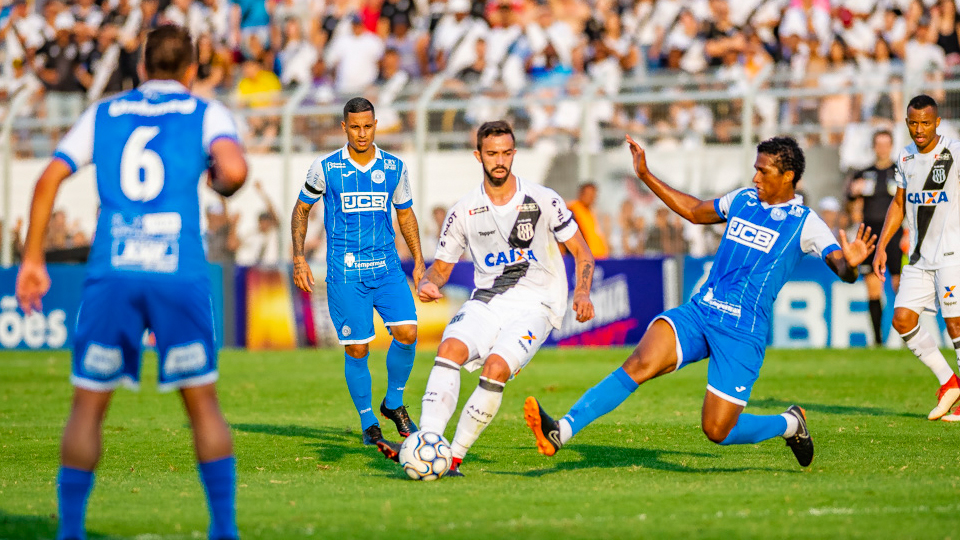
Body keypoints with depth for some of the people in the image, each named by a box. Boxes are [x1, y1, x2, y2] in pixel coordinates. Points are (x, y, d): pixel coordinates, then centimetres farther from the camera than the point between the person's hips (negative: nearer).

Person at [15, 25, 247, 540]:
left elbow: (48, 179, 9)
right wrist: (220, 182, 14)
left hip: (111, 272, 1)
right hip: (180, 272, -1)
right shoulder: (206, 113, 10)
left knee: (88, 406, 8)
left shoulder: (103, 113, 17)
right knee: (203, 404, 9)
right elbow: (234, 170, -10)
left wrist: (32, 259, 13)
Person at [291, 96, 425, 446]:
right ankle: (368, 425, 11)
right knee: (356, 348, -5)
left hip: (387, 265, 2)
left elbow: (405, 213, 18)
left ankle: (394, 403, 10)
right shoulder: (325, 168, -2)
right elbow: (301, 209, 9)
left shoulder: (395, 168, 5)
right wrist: (299, 257, 0)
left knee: (407, 331, -14)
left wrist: (419, 260, 13)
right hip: (345, 270, -2)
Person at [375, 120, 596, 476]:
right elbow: (441, 266, 15)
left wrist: (582, 294, -13)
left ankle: (455, 456, -23)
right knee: (450, 347, -28)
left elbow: (581, 253, 6)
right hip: (487, 302, 3)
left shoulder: (543, 201, -1)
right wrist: (428, 283, -9)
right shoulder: (464, 212, 6)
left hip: (535, 306, -3)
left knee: (496, 366, -29)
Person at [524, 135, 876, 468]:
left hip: (742, 333, -4)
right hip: (698, 313, 4)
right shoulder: (742, 200, 12)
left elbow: (843, 269, -13)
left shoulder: (804, 223, -4)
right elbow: (694, 211, 30)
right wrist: (646, 176, 29)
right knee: (640, 363, -22)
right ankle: (561, 431, -32)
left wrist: (850, 263, -37)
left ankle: (790, 424, 25)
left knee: (717, 431, -5)